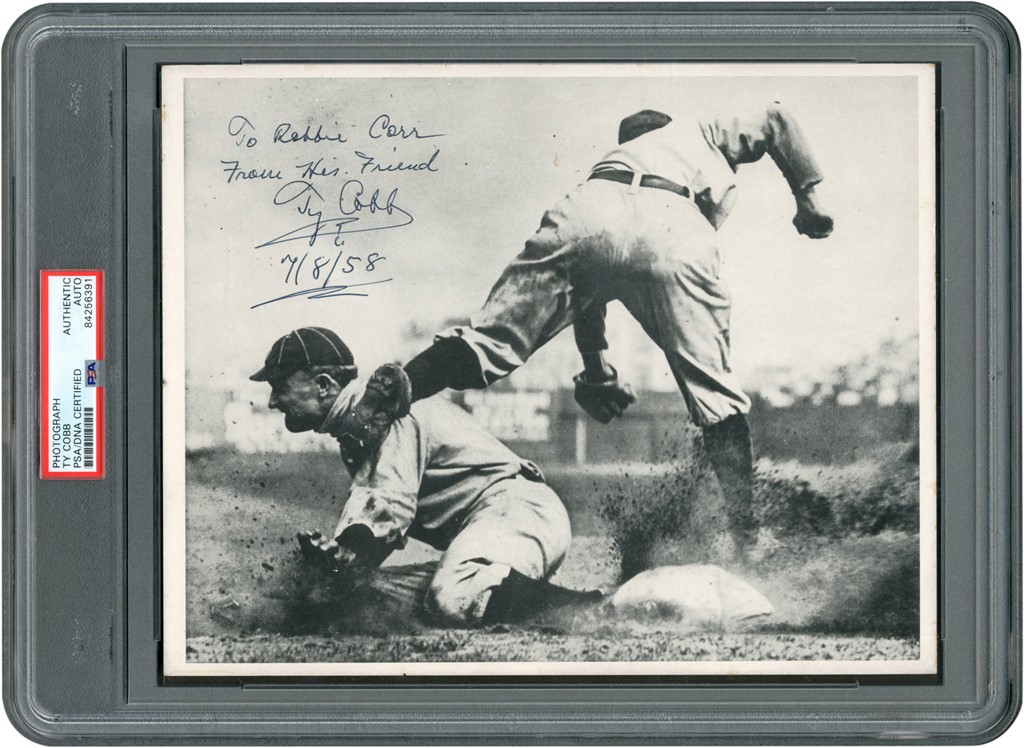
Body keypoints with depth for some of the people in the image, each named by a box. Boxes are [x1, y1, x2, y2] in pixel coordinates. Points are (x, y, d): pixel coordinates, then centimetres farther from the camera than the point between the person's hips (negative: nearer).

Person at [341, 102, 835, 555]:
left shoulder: (612, 157, 46)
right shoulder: (704, 133, 42)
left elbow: (585, 287, 42)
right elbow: (775, 120, 25)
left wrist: (595, 369, 45)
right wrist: (808, 194, 34)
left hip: (585, 209, 3)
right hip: (673, 234, -2)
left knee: (490, 340, 0)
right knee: (716, 395, 5)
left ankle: (397, 389, -26)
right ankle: (744, 537, 1)